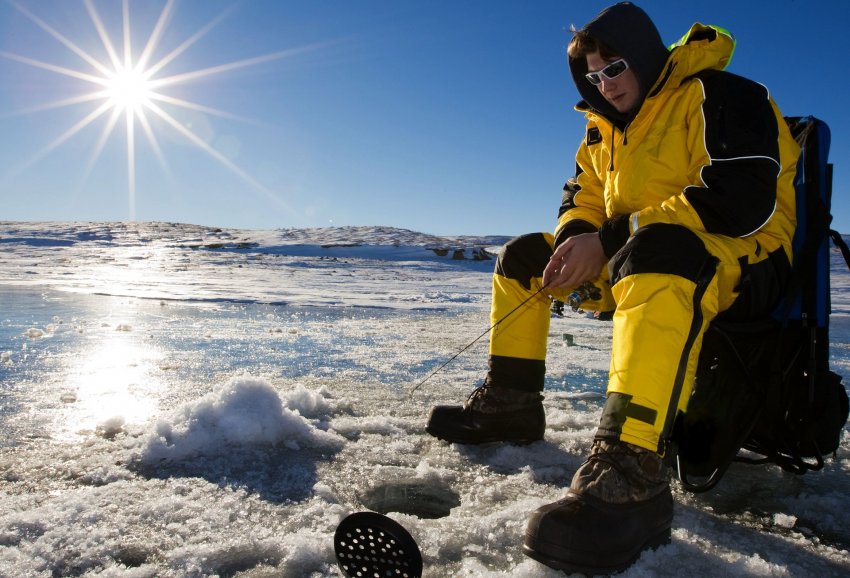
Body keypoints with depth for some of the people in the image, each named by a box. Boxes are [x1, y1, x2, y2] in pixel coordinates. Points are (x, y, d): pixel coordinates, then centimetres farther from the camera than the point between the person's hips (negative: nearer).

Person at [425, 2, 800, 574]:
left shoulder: (717, 96, -10)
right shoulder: (607, 129, 17)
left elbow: (744, 199, -24)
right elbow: (583, 200, 17)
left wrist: (608, 240, -24)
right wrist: (573, 242, -10)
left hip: (745, 261, -8)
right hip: (633, 255, 9)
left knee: (656, 250, -43)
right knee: (523, 256, 8)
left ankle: (632, 470, -50)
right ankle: (509, 404, 7)